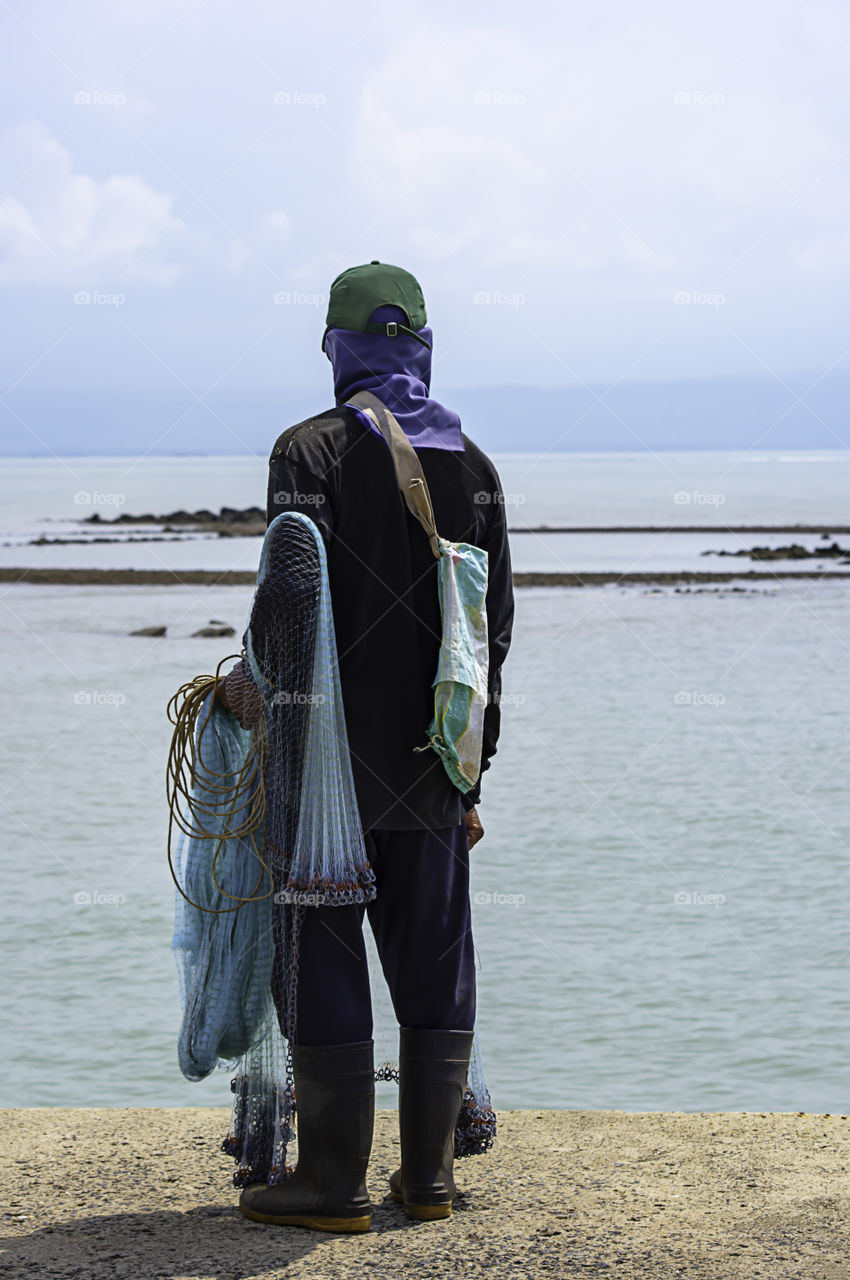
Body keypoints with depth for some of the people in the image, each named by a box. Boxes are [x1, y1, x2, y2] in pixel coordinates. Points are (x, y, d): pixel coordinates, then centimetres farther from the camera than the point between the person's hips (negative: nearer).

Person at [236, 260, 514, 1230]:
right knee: (434, 965, 10)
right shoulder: (473, 464, 10)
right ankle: (428, 1175, 15)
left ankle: (333, 1182, 4)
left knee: (326, 965, 1)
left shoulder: (310, 451, -5)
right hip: (433, 762, 5)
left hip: (339, 752, -4)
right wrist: (470, 767, 14)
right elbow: (493, 624, 9)